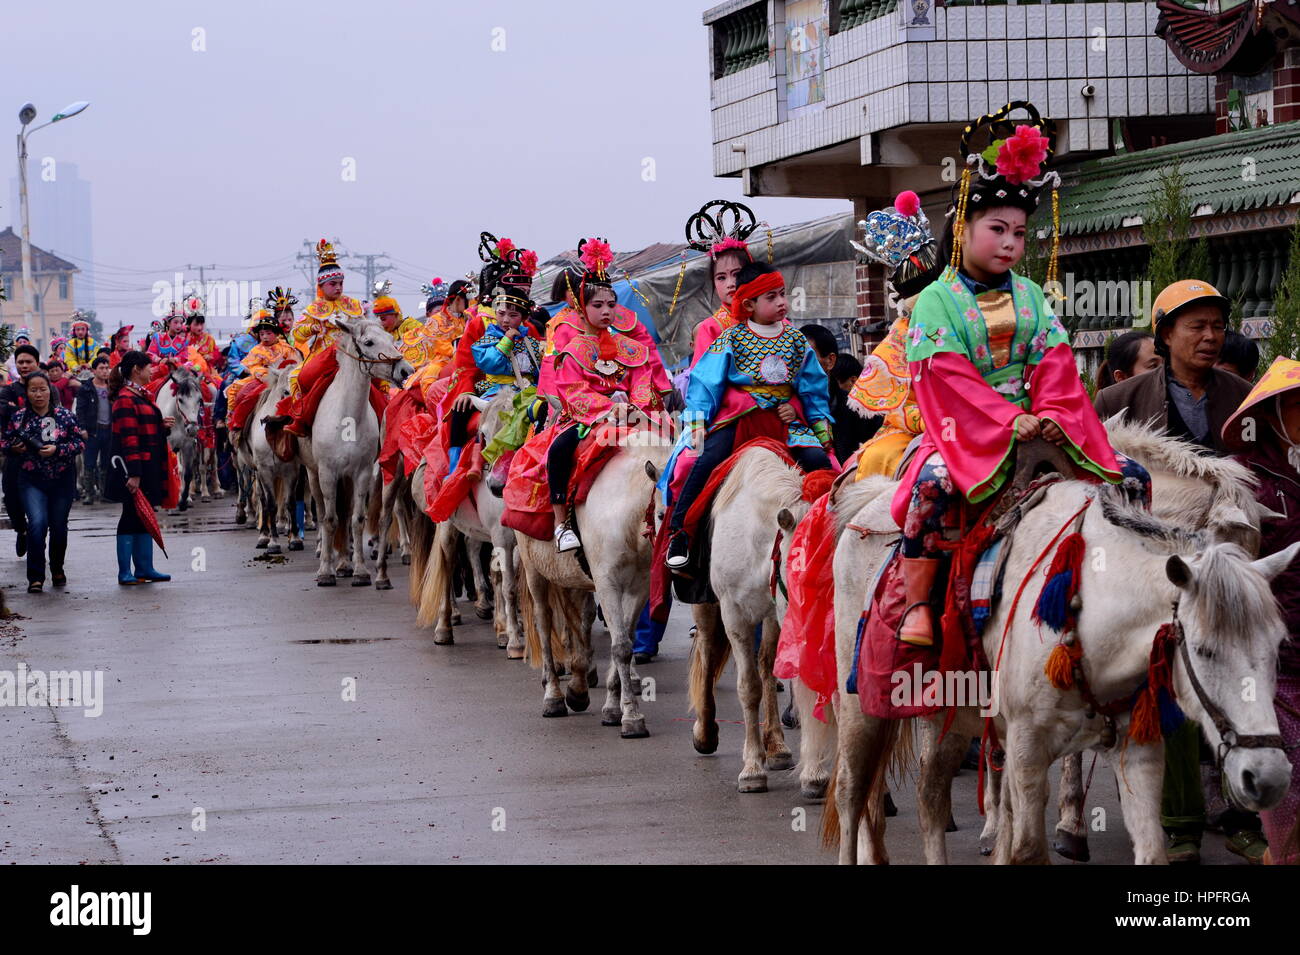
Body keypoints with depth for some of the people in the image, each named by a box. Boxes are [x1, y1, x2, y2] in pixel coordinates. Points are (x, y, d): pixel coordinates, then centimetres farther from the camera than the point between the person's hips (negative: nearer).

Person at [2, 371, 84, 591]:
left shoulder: (64, 415, -1)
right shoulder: (19, 418, 1)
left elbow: (80, 443, -1)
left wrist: (57, 449, -16)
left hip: (62, 480, 1)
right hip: (32, 480, -1)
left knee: (59, 526, 10)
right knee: (37, 523, -18)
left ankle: (57, 569, 35)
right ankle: (35, 577, -10)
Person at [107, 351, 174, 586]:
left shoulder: (143, 395, 16)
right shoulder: (125, 399, -15)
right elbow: (129, 438, -20)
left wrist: (163, 425, 3)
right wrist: (133, 474, -25)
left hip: (149, 467, 10)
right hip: (134, 467, -9)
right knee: (132, 516, -5)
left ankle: (145, 568, 17)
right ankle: (124, 573, 0)